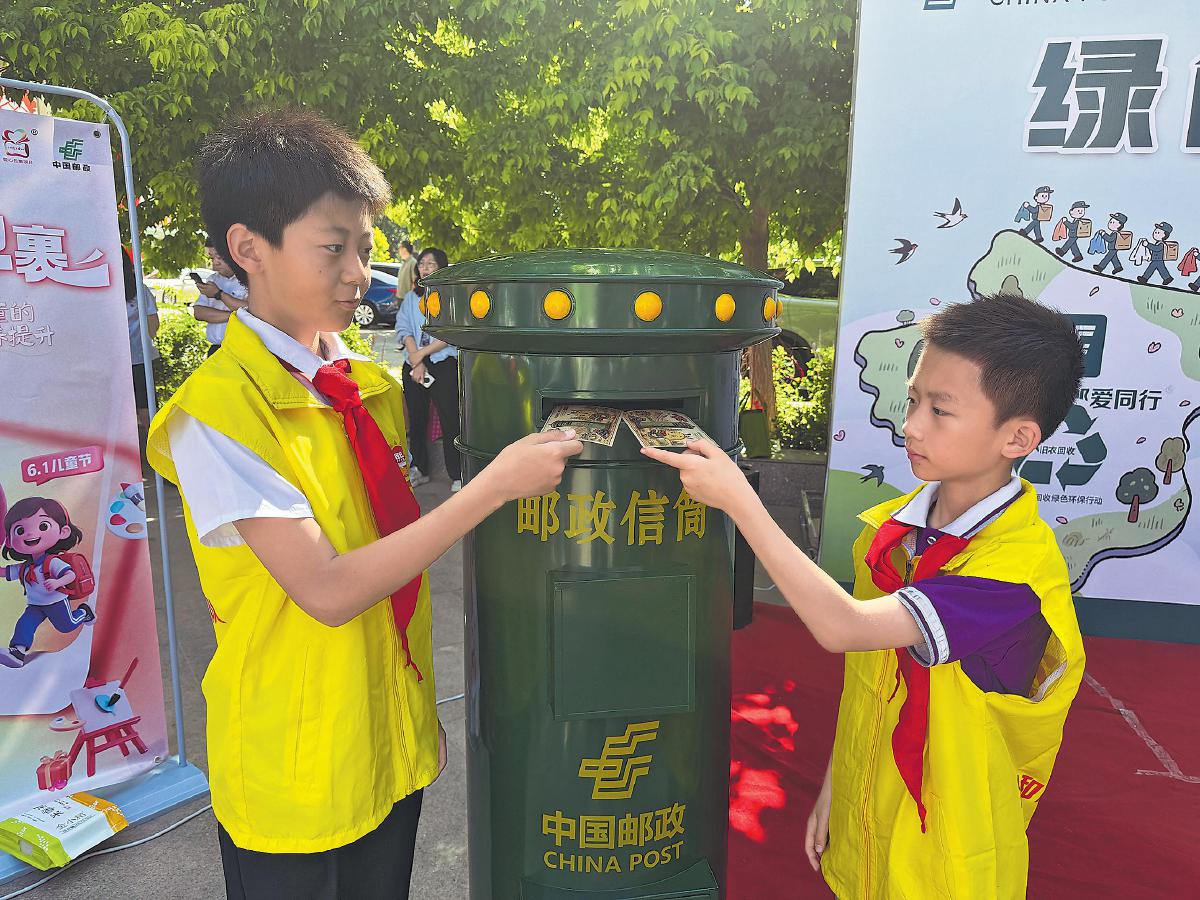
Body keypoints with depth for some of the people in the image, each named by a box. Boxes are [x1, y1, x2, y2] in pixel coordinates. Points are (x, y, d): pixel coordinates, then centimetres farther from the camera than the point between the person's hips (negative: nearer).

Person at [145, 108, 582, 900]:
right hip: (294, 776, -5)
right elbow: (328, 590, -25)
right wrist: (497, 483, -28)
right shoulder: (216, 411, -19)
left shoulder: (373, 385, 1)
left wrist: (422, 710, 11)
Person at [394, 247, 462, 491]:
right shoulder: (411, 298, 16)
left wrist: (422, 353, -11)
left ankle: (457, 476, -2)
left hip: (444, 364, -5)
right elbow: (403, 329, 4)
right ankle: (419, 469, 23)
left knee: (450, 420, -7)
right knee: (416, 419, 11)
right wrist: (417, 362, -10)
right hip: (413, 367, 5)